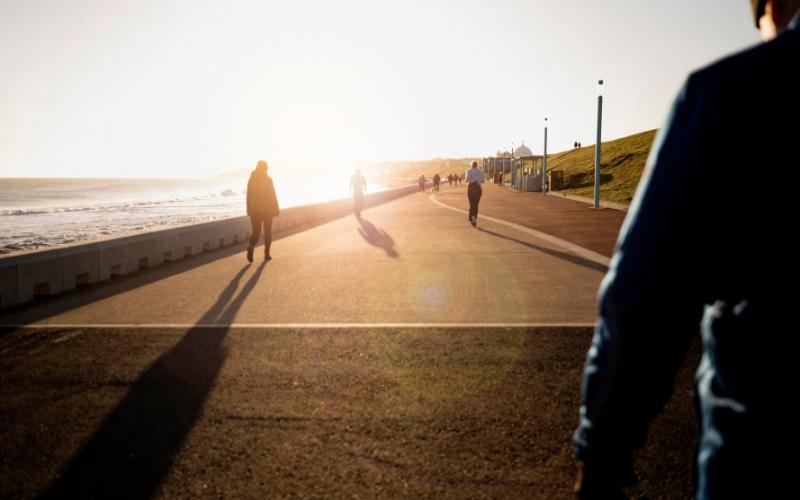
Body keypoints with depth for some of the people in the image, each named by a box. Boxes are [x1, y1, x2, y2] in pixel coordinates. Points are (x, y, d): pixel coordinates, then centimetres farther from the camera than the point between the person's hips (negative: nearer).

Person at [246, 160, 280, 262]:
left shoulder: (251, 179, 2)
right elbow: (272, 195, -8)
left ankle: (251, 247, -23)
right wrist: (276, 209, 0)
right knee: (268, 231, 12)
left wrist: (249, 210, 13)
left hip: (255, 209, 2)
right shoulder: (268, 179, -8)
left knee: (256, 231, 6)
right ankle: (266, 254, 11)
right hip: (267, 209, -2)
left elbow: (249, 195, 5)